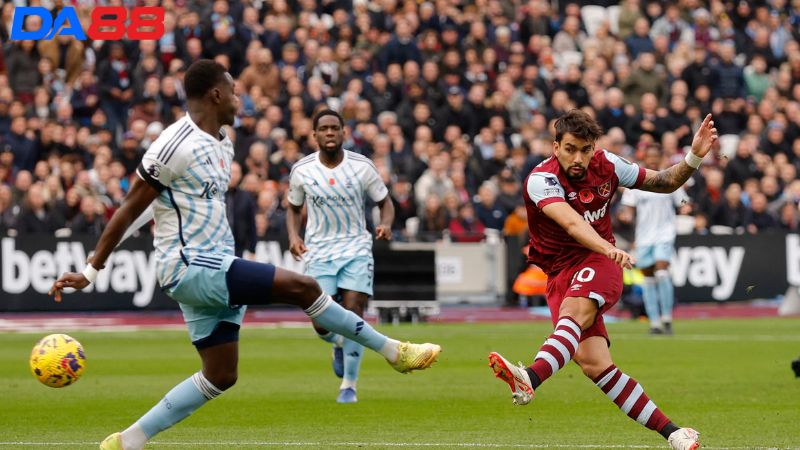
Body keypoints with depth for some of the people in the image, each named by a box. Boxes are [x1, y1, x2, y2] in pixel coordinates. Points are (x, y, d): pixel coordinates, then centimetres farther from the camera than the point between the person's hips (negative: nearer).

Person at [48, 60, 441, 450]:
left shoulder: (222, 143, 13)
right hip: (190, 270, -10)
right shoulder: (175, 146, -15)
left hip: (215, 268, 10)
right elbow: (129, 210, -13)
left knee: (220, 376, 8)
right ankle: (393, 352, -3)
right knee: (302, 287, -15)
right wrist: (90, 270, -12)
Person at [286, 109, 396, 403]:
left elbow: (385, 202, 5)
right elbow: (294, 208, 14)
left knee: (353, 313, -13)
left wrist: (386, 224, -16)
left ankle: (349, 385, 1)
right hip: (318, 252, 1)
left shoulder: (362, 166, -5)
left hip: (356, 249, -1)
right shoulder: (301, 170, -2)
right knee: (322, 323, -9)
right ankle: (340, 345, 29)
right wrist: (294, 236, -5)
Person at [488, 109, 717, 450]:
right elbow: (572, 223, -34)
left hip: (598, 264, 1)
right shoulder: (541, 179, -15)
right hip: (560, 272, -1)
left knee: (574, 311, -35)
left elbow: (665, 183, 14)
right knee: (592, 363, -18)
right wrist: (608, 248, -51)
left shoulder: (605, 165, -1)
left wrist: (694, 157, -4)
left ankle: (530, 379, -61)